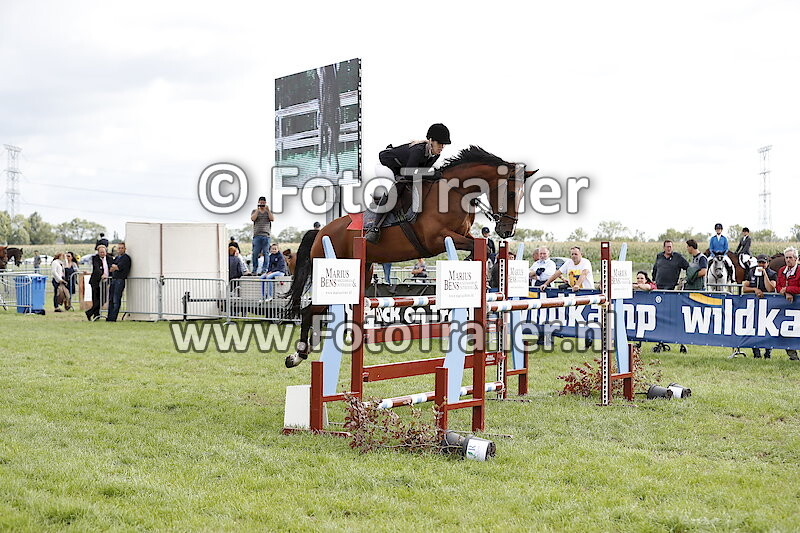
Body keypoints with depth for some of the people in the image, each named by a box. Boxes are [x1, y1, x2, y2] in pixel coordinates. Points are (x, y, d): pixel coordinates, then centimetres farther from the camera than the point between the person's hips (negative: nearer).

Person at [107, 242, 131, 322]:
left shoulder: (126, 258, -4)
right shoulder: (116, 258, 21)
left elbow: (119, 267, -13)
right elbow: (110, 269, 15)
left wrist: (114, 266, 5)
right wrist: (116, 267, -3)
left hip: (120, 280, -8)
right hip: (113, 279, 8)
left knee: (116, 300, -8)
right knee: (111, 299, 8)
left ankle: (113, 318, -8)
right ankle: (109, 317, 12)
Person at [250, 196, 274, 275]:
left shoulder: (268, 212, 16)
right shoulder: (255, 211, 14)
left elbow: (272, 219, -1)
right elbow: (252, 218, -5)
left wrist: (268, 210, -8)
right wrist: (257, 210, -8)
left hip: (266, 235, 1)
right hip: (257, 235, -1)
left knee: (266, 253, -5)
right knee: (255, 253, -5)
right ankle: (254, 269, 0)